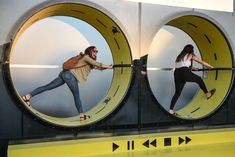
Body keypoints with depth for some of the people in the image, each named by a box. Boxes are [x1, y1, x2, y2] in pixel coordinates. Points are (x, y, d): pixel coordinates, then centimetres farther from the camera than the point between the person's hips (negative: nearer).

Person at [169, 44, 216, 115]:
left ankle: (171, 109, 3)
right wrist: (211, 67, 30)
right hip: (185, 73, -6)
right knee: (199, 79, 19)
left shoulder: (179, 57, 28)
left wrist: (194, 68, 51)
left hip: (177, 74, 6)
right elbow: (202, 62, 19)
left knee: (177, 93, 10)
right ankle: (207, 94, 30)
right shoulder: (191, 55, 11)